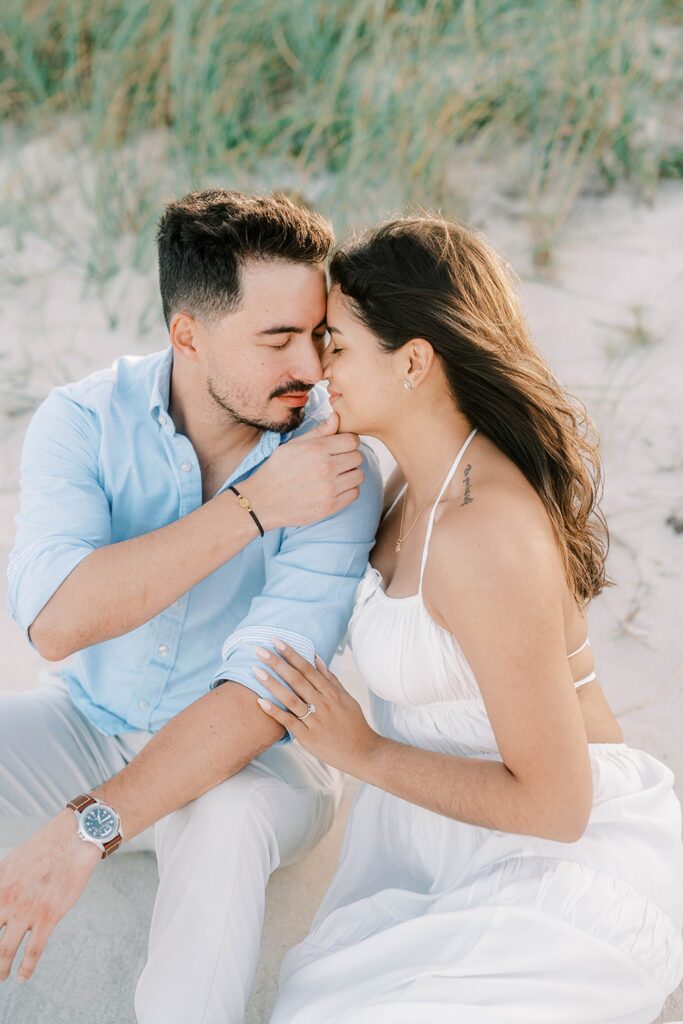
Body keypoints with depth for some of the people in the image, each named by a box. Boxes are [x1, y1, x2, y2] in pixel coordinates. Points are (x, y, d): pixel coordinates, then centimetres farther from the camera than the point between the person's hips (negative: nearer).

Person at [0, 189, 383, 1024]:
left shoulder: (337, 468, -20)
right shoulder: (84, 420, -13)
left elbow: (264, 691, -28)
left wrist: (87, 830, -38)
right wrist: (252, 508, -31)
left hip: (251, 756, -3)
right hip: (89, 725, 3)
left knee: (225, 823, -37)